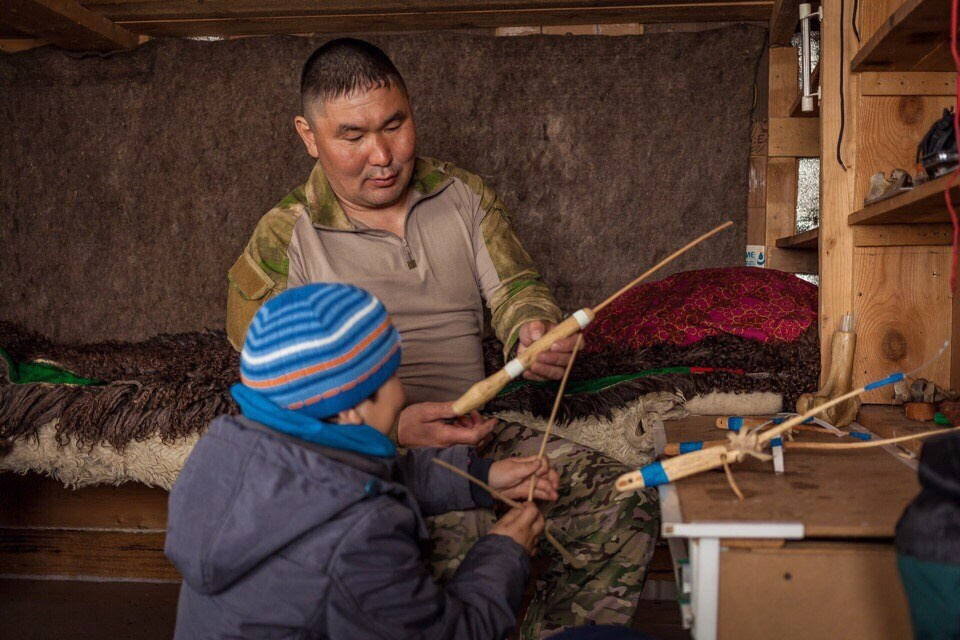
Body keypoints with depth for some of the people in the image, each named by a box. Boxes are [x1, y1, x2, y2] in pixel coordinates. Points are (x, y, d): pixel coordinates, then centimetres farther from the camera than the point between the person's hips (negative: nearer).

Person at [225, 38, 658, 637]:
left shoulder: (467, 196, 9)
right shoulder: (282, 242, -4)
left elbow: (515, 286, 7)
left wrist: (535, 332, -19)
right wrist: (392, 427, -21)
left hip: (474, 431, 5)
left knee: (622, 498, -14)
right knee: (457, 542, -34)